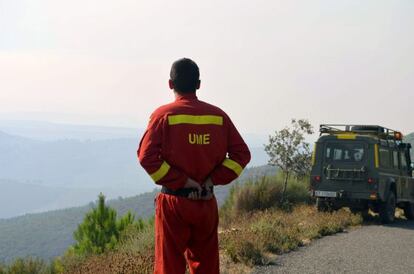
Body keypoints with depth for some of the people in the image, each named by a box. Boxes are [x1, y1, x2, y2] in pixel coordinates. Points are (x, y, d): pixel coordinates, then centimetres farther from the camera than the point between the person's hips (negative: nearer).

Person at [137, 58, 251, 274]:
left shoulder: (164, 115, -6)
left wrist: (179, 181, -12)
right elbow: (241, 153, 2)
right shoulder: (218, 116, 4)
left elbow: (147, 156, -16)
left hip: (174, 202, -3)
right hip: (207, 204, 3)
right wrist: (215, 179, -2)